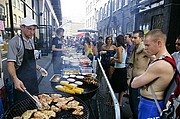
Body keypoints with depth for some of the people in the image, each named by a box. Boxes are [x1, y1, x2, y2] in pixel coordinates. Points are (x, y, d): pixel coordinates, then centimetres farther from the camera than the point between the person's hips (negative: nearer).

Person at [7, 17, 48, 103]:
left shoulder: (31, 41, 10)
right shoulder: (14, 42, -14)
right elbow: (10, 63, -22)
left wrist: (39, 68, 17)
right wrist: (15, 79, -35)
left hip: (33, 78, 8)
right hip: (21, 81, -7)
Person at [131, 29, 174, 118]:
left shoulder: (160, 65, -29)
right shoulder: (168, 58, 3)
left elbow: (134, 84, -25)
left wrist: (136, 79, -3)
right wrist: (142, 80, -11)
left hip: (149, 106, -9)